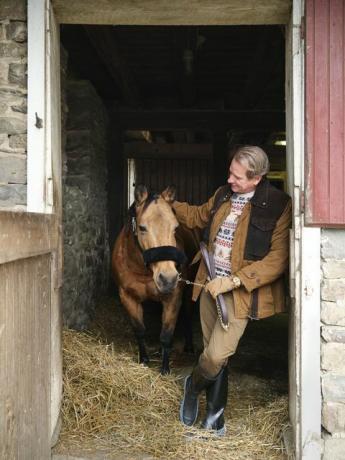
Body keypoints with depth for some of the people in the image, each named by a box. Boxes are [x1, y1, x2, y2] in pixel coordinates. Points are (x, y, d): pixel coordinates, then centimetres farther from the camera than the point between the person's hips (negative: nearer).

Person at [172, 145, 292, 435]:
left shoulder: (279, 205, -14)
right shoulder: (224, 195, 6)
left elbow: (278, 259, -18)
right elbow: (199, 216, 28)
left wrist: (232, 281, -21)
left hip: (240, 292, -6)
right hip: (211, 286, 6)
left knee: (218, 355, -8)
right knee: (213, 354, 13)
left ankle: (194, 385, 26)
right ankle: (216, 412, 32)